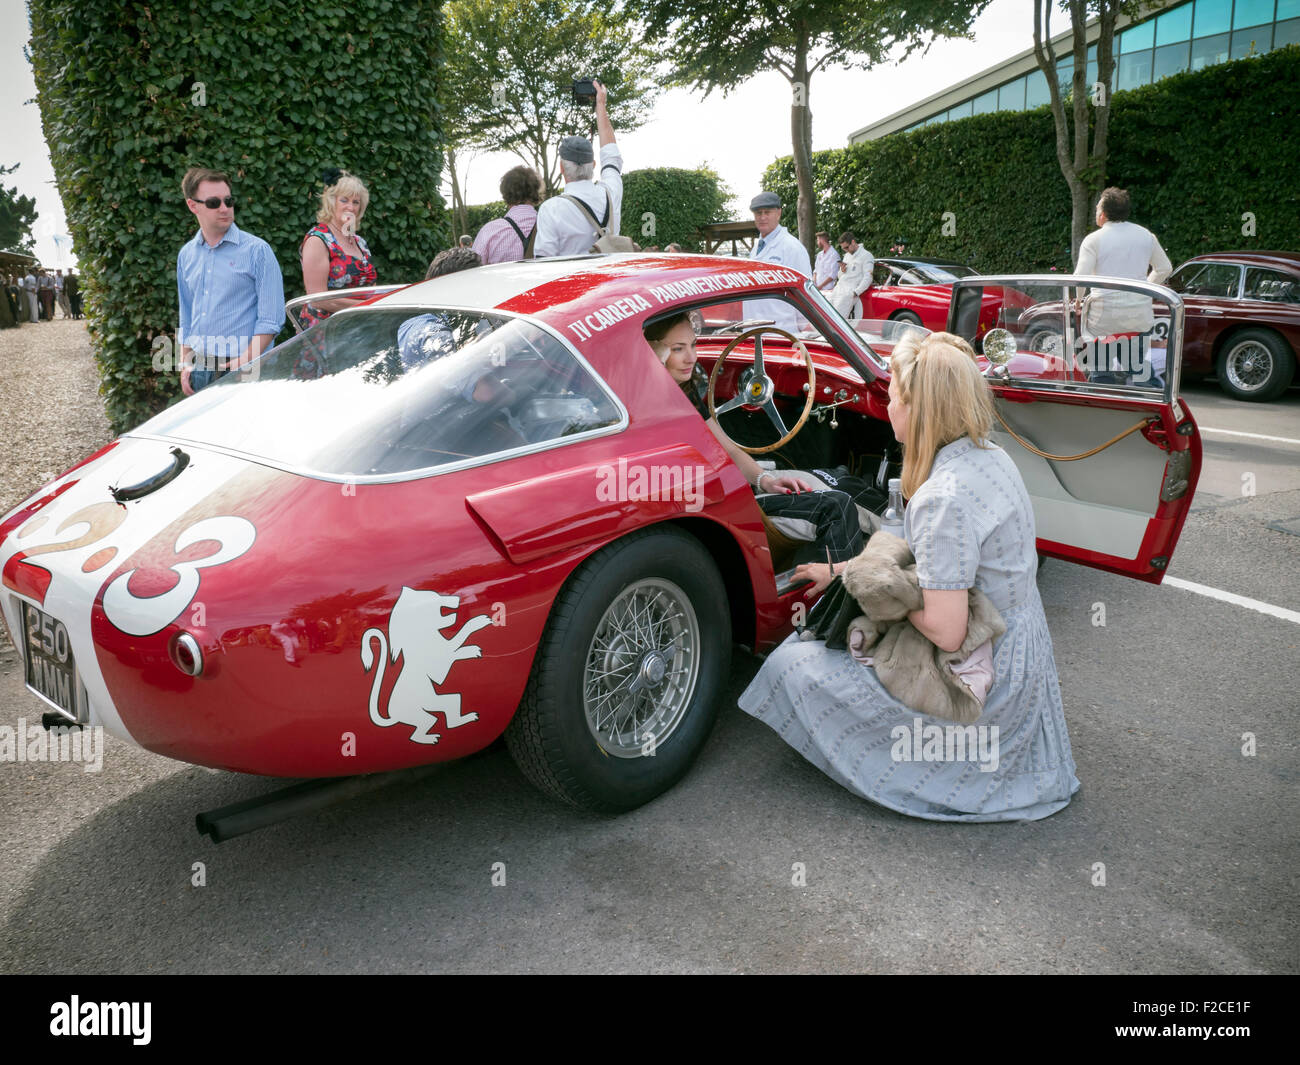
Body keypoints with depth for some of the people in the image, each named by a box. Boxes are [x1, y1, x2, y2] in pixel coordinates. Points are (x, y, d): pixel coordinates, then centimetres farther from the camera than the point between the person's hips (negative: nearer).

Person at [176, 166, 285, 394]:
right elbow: (186, 318, 21)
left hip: (244, 369, -5)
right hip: (201, 368, 5)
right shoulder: (186, 255, 14)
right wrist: (185, 365, 13)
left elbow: (271, 318, -9)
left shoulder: (257, 250, -4)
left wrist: (245, 360, -17)